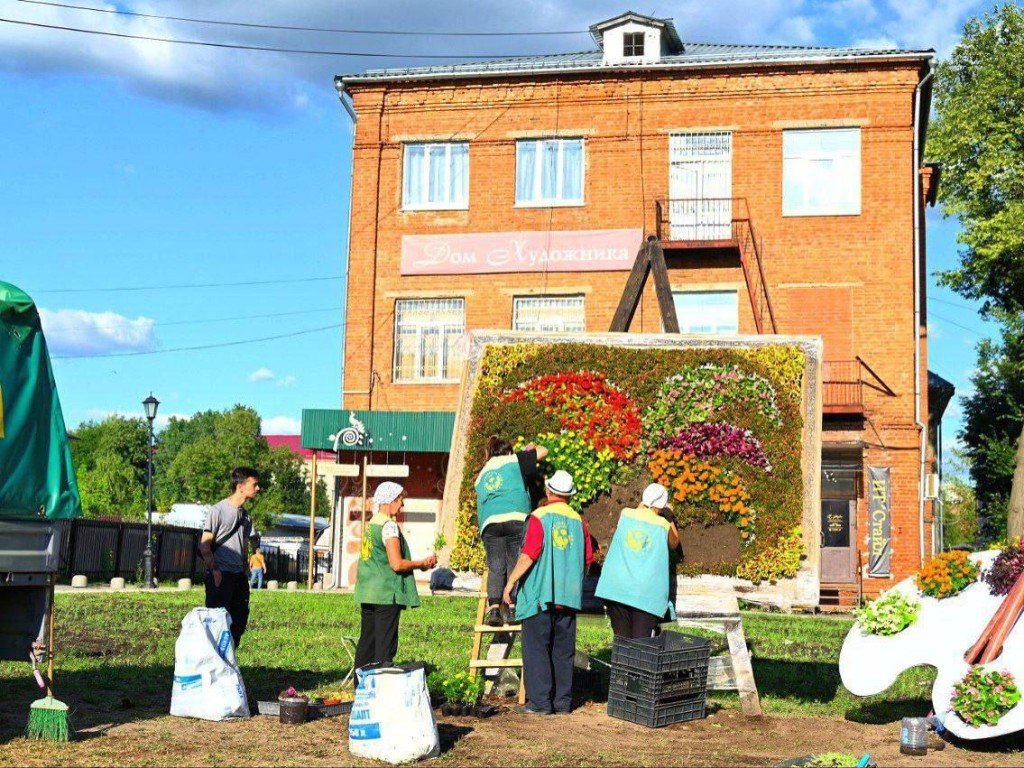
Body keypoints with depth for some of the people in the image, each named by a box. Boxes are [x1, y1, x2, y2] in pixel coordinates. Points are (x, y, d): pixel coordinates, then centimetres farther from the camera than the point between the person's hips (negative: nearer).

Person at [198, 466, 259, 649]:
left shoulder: (246, 515, 15)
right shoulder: (218, 510, -7)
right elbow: (204, 545, -8)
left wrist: (246, 572, 14)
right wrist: (214, 570, -14)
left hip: (239, 575, 7)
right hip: (220, 575, -7)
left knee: (239, 620, 7)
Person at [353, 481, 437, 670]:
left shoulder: (371, 524, 14)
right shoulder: (389, 526, -13)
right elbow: (397, 564, -19)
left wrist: (419, 564, 14)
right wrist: (422, 563, -4)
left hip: (368, 592, 9)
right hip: (387, 593, -9)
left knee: (367, 640, 12)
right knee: (385, 643, -4)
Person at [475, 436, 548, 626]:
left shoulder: (481, 475, 28)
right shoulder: (514, 460, 17)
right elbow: (542, 451, 21)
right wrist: (531, 449, 40)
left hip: (489, 522, 3)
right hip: (516, 518, -3)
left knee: (495, 567, 0)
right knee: (515, 564, -1)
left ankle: (494, 609, -14)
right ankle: (512, 609, -9)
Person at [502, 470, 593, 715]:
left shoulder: (539, 517, -8)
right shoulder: (578, 521, 8)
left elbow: (528, 556, -16)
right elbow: (588, 559, 12)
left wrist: (510, 583, -10)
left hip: (540, 594, -5)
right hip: (569, 595, 5)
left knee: (536, 649, -1)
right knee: (563, 651, 10)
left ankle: (540, 701, -3)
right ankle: (562, 701, 13)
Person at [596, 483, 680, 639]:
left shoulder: (625, 514, 6)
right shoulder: (664, 525, 1)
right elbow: (674, 544, 22)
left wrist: (640, 508, 40)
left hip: (617, 588, 2)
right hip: (646, 592, -2)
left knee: (621, 639, 8)